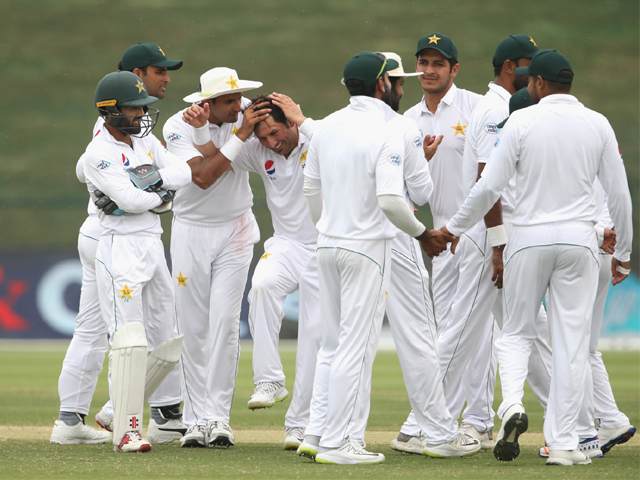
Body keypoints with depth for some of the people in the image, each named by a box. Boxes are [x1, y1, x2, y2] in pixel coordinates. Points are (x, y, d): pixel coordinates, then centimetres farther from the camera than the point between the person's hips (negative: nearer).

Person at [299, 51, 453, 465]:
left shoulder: (327, 127, 6)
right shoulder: (386, 134, -16)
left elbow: (311, 189, 14)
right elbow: (390, 200, -24)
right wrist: (422, 234, -8)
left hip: (329, 245, 7)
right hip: (368, 248, -7)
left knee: (333, 344, 16)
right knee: (356, 346, -2)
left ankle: (317, 433, 15)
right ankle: (336, 443, -2)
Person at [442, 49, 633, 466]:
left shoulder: (522, 122, -5)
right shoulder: (598, 124, 3)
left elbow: (489, 186, -6)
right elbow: (619, 193, 5)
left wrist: (454, 228, 8)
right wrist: (623, 252, 16)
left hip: (529, 239, -1)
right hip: (579, 241, 1)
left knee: (517, 332, 13)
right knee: (572, 341, 4)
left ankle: (513, 404, -14)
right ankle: (563, 444, 1)